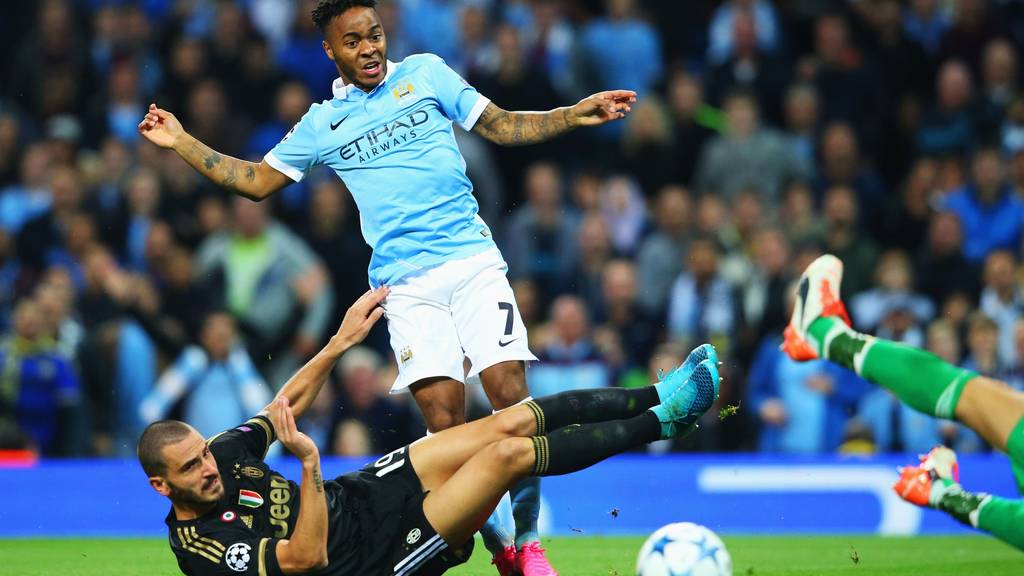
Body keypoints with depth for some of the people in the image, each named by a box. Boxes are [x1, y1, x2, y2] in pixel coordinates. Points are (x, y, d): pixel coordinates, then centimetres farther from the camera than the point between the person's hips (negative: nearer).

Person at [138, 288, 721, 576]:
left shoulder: (218, 453, -2)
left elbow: (283, 407, 13)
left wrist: (340, 342, 4)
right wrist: (310, 463, -38)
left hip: (364, 492, 8)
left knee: (511, 423, -6)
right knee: (509, 453, -21)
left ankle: (660, 396, 3)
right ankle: (660, 422, -8)